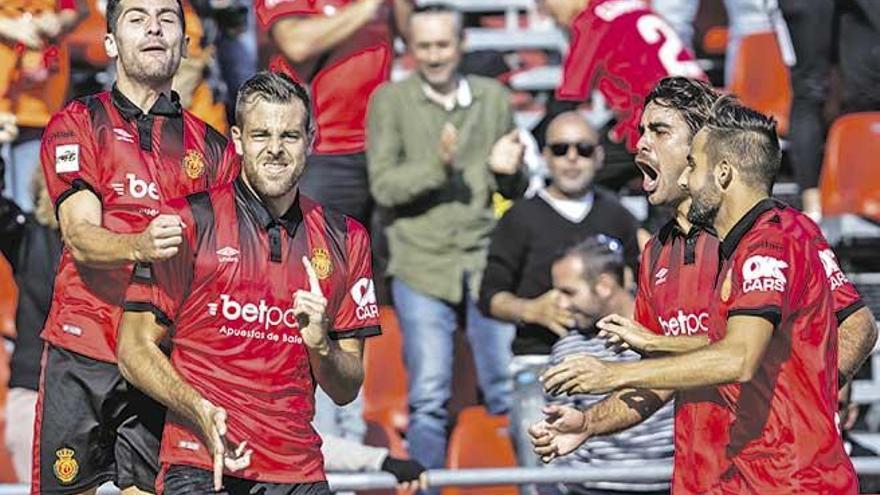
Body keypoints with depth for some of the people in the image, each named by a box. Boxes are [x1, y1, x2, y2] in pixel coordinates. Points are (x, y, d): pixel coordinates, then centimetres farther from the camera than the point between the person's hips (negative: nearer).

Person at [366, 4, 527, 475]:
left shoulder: (494, 97, 10)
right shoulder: (390, 100, 1)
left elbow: (516, 190, 15)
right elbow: (383, 186, -7)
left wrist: (506, 170, -8)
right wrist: (437, 165, -23)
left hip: (487, 263, 2)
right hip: (421, 266, -2)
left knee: (511, 392, 3)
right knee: (428, 400, -3)